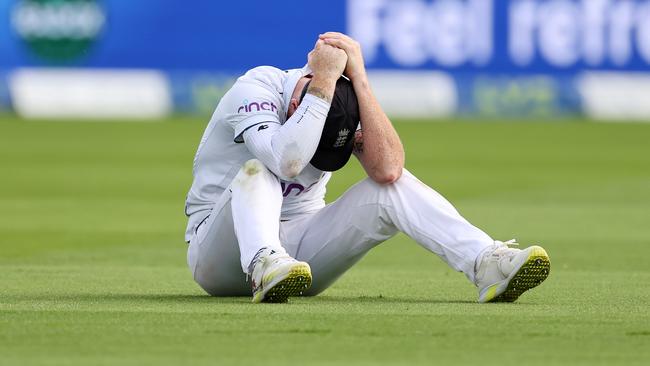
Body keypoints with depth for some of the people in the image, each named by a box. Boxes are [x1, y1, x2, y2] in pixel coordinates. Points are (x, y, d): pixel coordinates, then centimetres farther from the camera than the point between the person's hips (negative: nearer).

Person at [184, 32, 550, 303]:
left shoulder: (347, 102, -7)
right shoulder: (255, 89, -20)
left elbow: (387, 168, -28)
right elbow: (288, 162, -40)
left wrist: (358, 77, -28)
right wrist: (323, 80, -36)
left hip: (300, 245, 4)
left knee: (392, 186, -16)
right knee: (257, 170, -33)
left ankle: (487, 263, -30)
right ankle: (264, 265, -58)